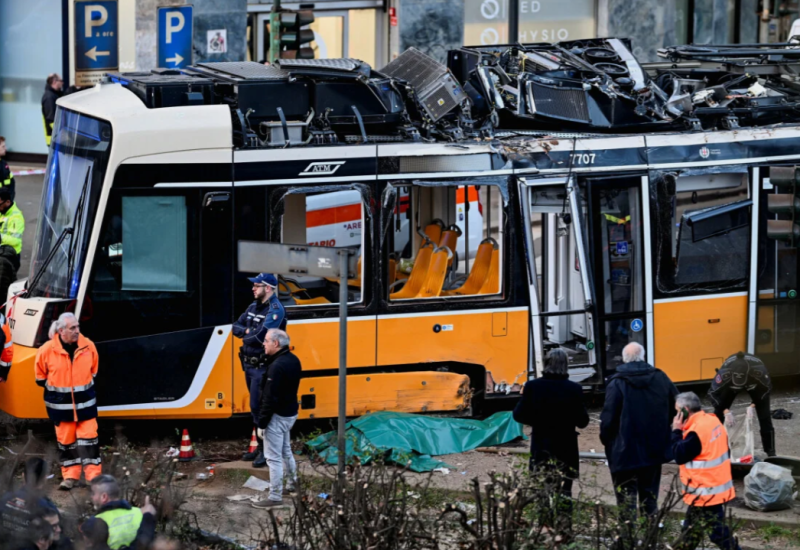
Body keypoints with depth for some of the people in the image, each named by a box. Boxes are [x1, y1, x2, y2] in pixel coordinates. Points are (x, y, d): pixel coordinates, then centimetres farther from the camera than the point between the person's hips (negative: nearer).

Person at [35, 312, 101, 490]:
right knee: (65, 439, 7)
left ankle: (93, 476, 1)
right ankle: (70, 476, 17)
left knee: (88, 437, -1)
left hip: (85, 401, 1)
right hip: (60, 403, -1)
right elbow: (40, 376, 2)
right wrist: (54, 388, 3)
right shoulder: (47, 350, -14)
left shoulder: (88, 346, -7)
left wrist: (85, 385, 7)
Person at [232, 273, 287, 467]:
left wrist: (246, 337, -7)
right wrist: (247, 331, -8)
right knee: (256, 408, 15)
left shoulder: (275, 309, -16)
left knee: (259, 407, -9)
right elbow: (236, 327, 13)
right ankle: (261, 447, 24)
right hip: (249, 364, 9)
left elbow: (262, 335, -25)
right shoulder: (253, 307, 13)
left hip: (263, 366, -9)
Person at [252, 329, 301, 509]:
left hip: (277, 416, -10)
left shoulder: (277, 366, -26)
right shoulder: (293, 360, 5)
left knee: (274, 457, -3)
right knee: (286, 451, 26)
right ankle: (293, 484, 39)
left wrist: (262, 421, -18)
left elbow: (270, 397, -25)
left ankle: (275, 497, 0)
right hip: (290, 413, 10)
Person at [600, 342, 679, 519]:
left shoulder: (617, 383, -17)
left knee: (626, 495, 1)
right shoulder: (660, 378, -2)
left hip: (625, 451, -5)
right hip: (653, 449, 5)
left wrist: (605, 439, 1)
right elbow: (676, 407, 4)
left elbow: (608, 418, -17)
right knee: (649, 493, 18)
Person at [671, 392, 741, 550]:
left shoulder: (697, 431, -25)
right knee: (692, 525, 23)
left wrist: (676, 431, -11)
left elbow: (680, 456, -18)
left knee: (716, 529, -5)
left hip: (705, 491, -10)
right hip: (716, 484, 10)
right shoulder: (713, 421, 6)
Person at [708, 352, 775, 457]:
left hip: (755, 383, 0)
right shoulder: (724, 372, -44)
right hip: (730, 385, 0)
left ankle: (770, 453, 6)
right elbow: (713, 393, -30)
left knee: (765, 416, -6)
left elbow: (766, 388, -22)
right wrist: (725, 410, -41)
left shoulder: (759, 371, -43)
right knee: (718, 413, -7)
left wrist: (753, 405, -31)